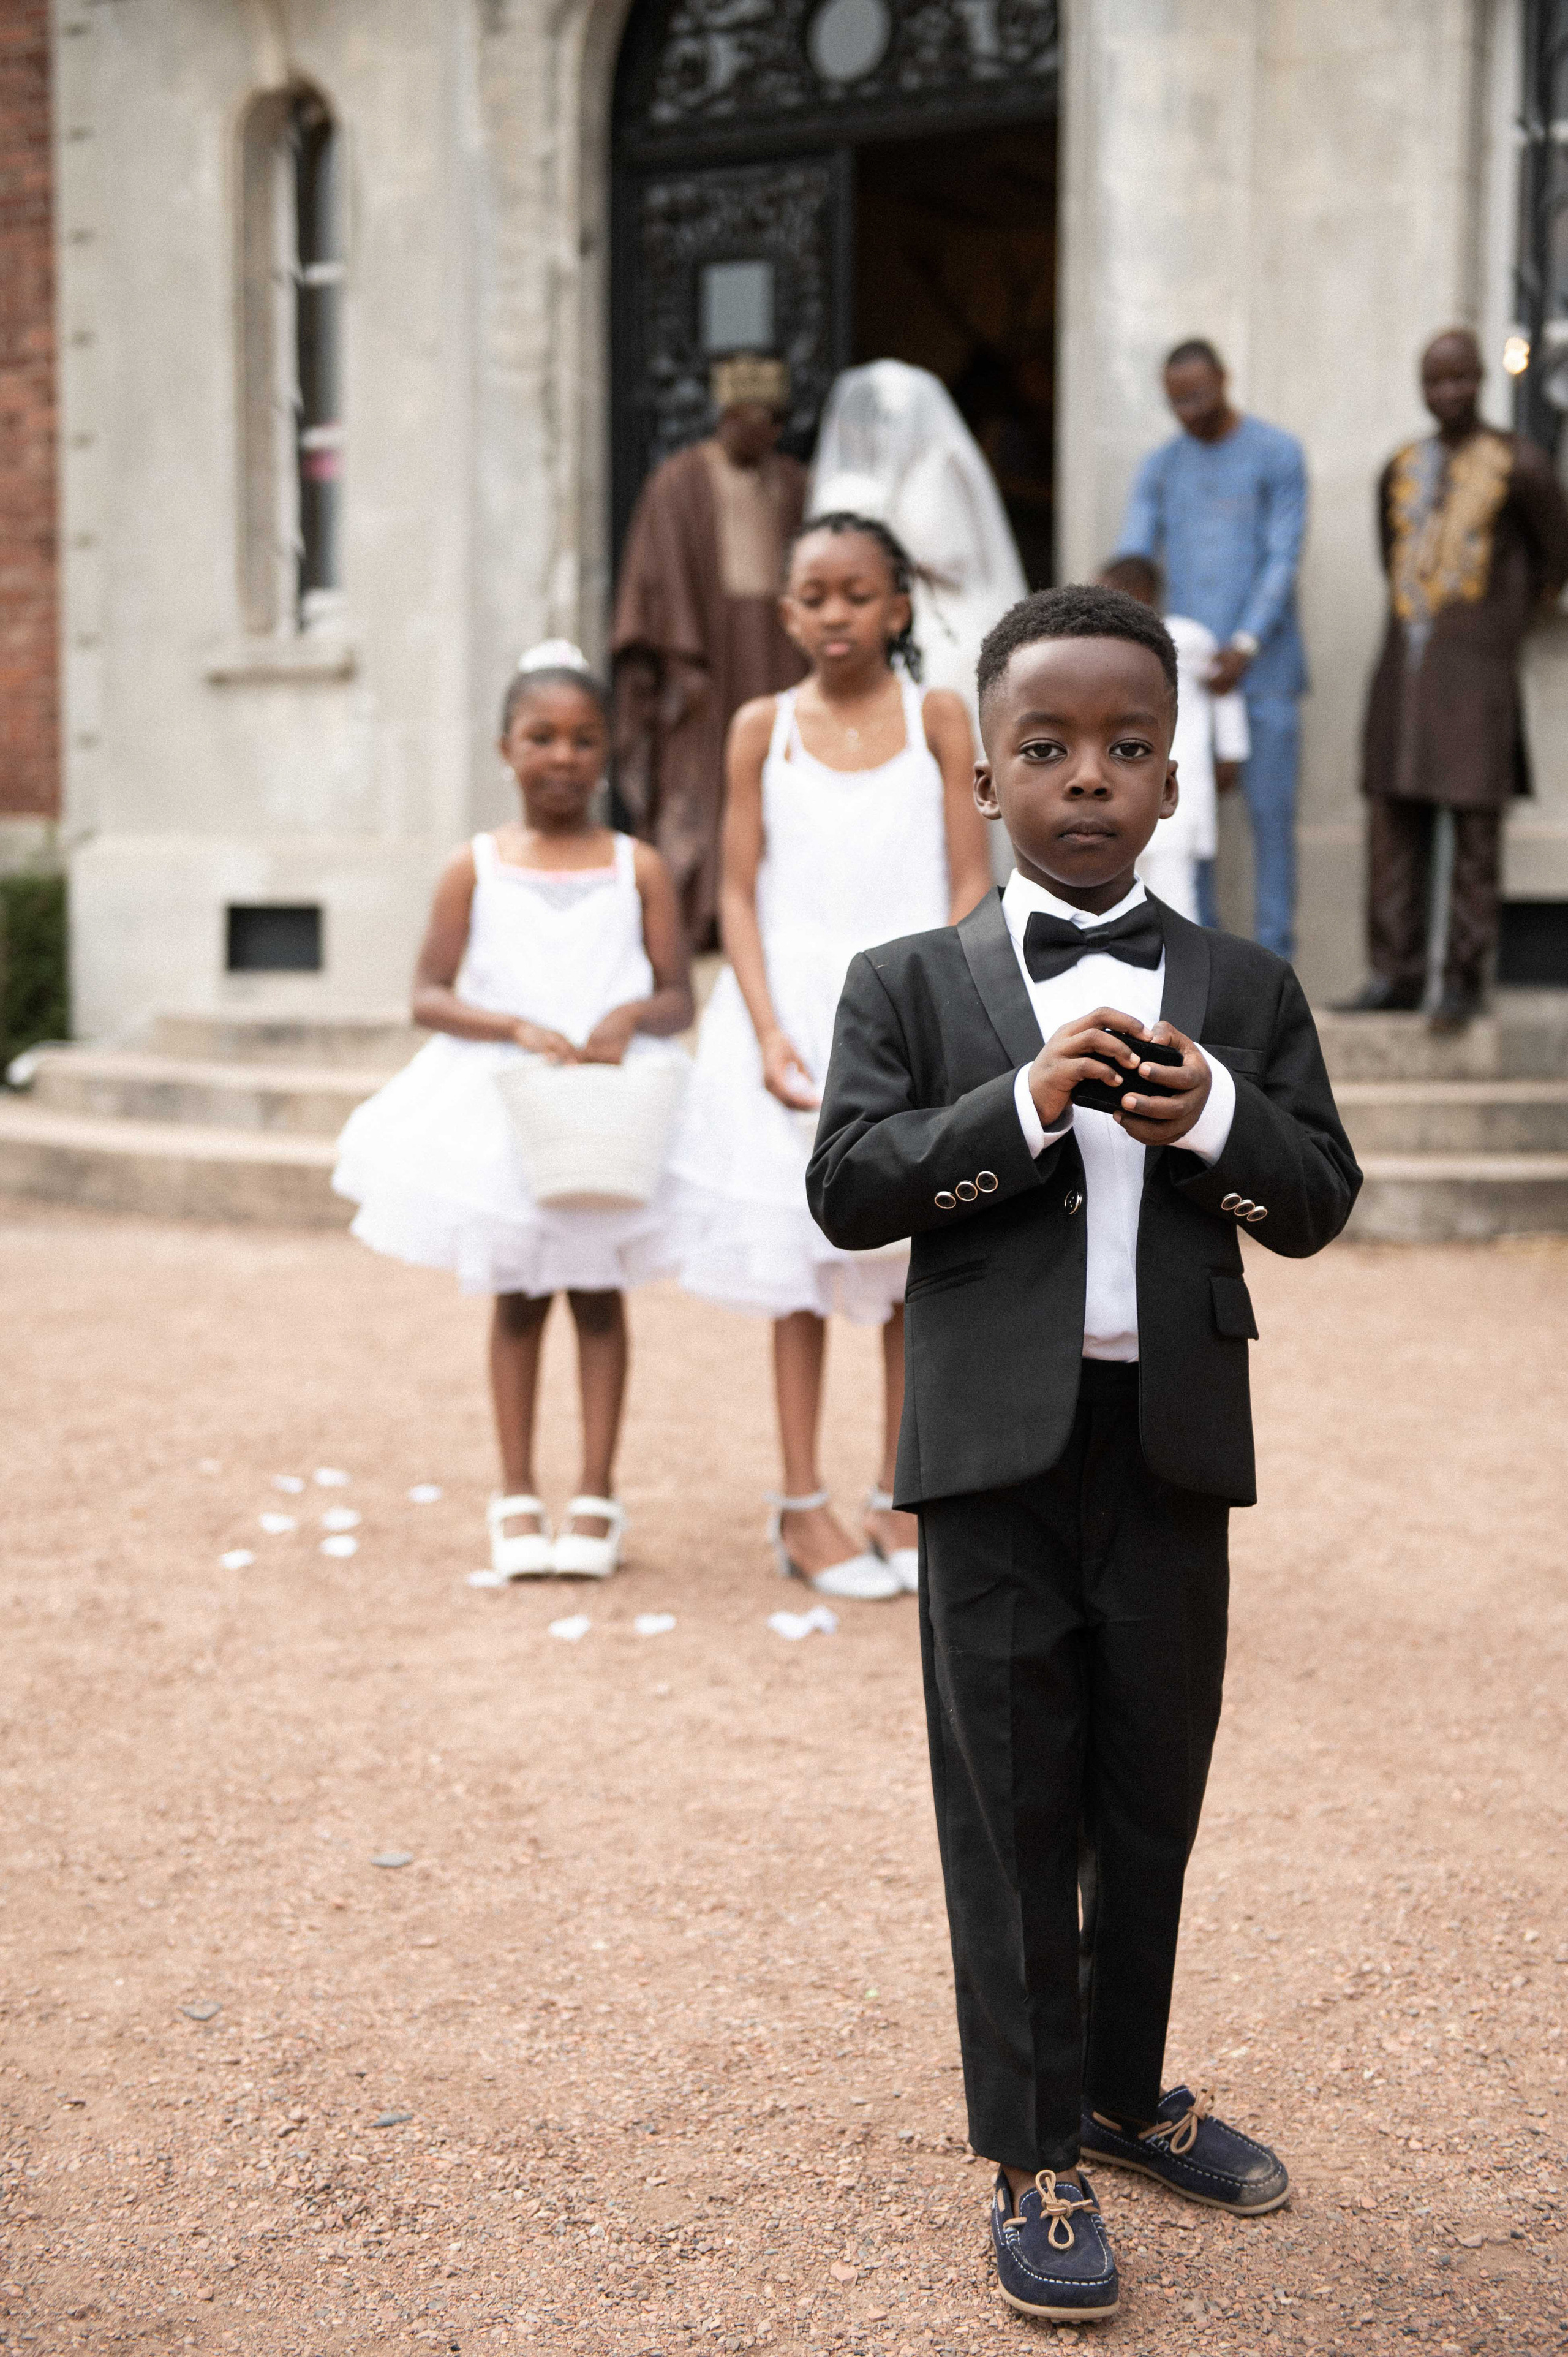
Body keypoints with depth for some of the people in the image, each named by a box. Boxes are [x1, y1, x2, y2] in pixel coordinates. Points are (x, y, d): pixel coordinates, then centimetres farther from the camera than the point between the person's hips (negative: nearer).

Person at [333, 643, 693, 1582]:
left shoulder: (638, 867, 1)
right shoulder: (476, 868, 0)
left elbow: (679, 995, 0)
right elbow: (430, 996, -4)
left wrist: (633, 1015, -21)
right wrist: (518, 1027, -19)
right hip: (502, 1109, 0)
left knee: (597, 1292, 7)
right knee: (517, 1296, 9)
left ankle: (597, 1496, 16)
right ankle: (518, 1495, 19)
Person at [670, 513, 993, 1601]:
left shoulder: (937, 717, 3)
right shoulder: (765, 728, 4)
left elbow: (970, 883, -1)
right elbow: (741, 893, 1)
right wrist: (769, 1032, -10)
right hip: (795, 1006, 0)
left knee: (918, 1257, 5)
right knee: (801, 1262, 4)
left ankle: (899, 1499, 19)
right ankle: (803, 1506, 13)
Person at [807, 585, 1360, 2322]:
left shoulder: (1244, 989, 8)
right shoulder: (909, 985, 2)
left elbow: (1321, 1204, 5)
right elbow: (847, 1190, -8)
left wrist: (1215, 1116, -14)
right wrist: (1026, 1100, -20)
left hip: (1173, 1446, 3)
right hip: (996, 1449, -2)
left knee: (1154, 1799, 15)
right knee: (1010, 1814, 5)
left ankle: (1125, 2094, 35)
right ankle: (1030, 2157, 18)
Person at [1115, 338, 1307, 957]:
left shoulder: (1278, 455, -1)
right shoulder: (1161, 466, 11)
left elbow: (1283, 560, -8)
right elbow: (1131, 560, 3)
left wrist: (1245, 646, -20)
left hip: (1262, 667, -4)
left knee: (1270, 807, -2)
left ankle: (1273, 954, 4)